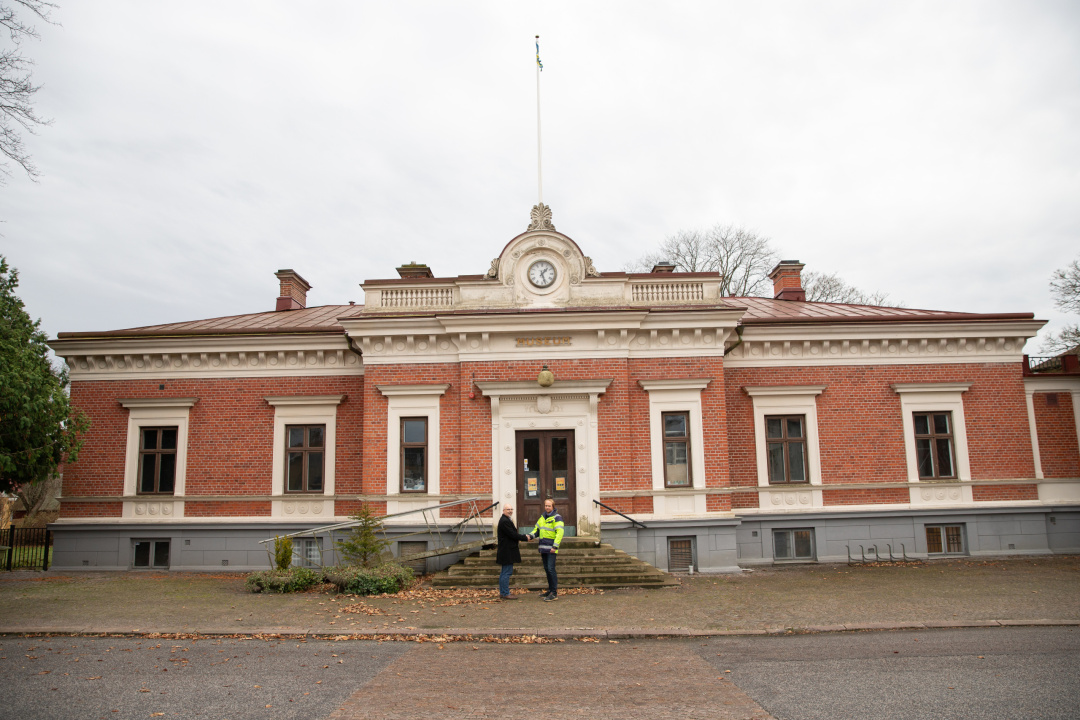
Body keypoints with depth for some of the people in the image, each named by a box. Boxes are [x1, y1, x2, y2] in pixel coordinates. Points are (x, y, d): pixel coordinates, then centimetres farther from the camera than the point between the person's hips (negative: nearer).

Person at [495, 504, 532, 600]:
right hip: (507, 551, -11)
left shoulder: (506, 520, 18)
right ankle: (505, 594, -4)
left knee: (504, 572, 14)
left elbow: (513, 534, 19)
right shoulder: (505, 521, -17)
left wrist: (523, 537, 5)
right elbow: (512, 535, -20)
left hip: (506, 551, 11)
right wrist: (525, 538, -10)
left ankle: (502, 593, 20)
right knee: (507, 572, -7)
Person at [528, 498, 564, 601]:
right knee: (547, 569, 13)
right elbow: (537, 530, 23)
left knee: (551, 569, -12)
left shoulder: (557, 517, -7)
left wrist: (555, 546, -23)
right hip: (543, 548, 8)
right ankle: (550, 590, 24)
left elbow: (559, 532, -15)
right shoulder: (542, 517, 16)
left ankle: (554, 593, -9)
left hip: (551, 549, -8)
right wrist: (530, 535, 1)